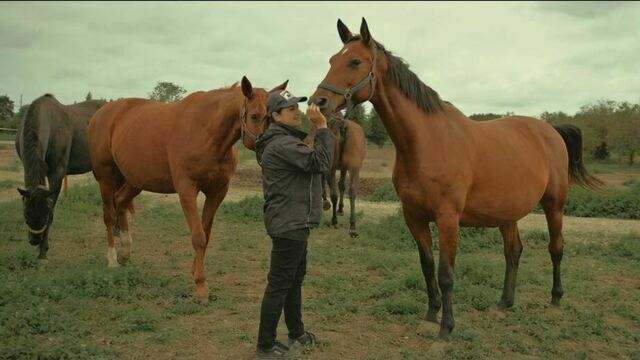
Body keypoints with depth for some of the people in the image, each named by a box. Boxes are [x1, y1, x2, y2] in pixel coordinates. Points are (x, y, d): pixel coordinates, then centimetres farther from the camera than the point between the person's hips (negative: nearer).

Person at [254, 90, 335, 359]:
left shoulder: (286, 140, 16)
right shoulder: (282, 144, -20)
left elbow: (311, 163, 20)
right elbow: (321, 162, -27)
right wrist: (322, 127, -24)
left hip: (293, 222, 11)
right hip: (288, 224, -11)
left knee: (295, 279, 21)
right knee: (279, 284, -4)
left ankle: (296, 332, 36)